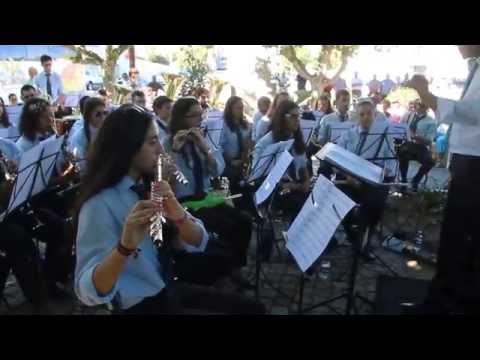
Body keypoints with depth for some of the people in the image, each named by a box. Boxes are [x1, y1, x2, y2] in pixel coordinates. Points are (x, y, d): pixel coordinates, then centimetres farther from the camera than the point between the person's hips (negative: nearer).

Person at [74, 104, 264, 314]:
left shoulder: (150, 186, 2)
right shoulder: (99, 205, -20)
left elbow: (199, 243, -4)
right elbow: (89, 293, -27)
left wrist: (178, 215, -23)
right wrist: (125, 246, -42)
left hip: (171, 288, 6)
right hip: (140, 304, -6)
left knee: (254, 308, -1)